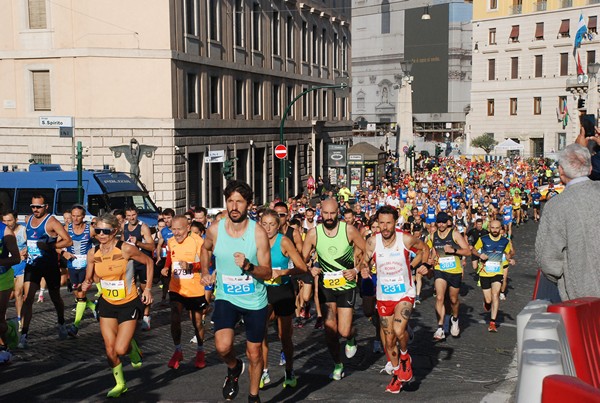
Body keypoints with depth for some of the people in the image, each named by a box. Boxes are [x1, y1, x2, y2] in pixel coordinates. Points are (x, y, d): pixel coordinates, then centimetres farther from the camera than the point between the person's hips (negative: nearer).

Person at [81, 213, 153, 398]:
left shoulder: (126, 249, -19)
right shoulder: (93, 253, -6)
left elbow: (149, 262, -4)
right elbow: (89, 278, 6)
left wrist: (148, 288, -7)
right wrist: (86, 285, -17)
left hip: (129, 304, -4)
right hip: (107, 304, 4)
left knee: (120, 349, -11)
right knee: (110, 348, 4)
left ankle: (133, 348, 26)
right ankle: (120, 384, 25)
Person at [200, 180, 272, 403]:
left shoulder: (258, 233, -16)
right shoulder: (215, 230, -9)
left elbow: (267, 273, -14)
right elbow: (206, 248, 17)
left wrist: (248, 266, -32)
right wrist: (205, 272, 10)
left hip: (255, 301, -1)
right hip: (226, 297, 1)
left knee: (255, 354, 11)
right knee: (223, 347, -21)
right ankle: (234, 368, 14)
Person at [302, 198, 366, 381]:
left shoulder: (349, 230, -9)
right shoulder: (313, 233, -6)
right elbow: (302, 260, -1)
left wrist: (357, 270, -12)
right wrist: (310, 270, -20)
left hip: (347, 285, -1)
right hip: (325, 285, 1)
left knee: (344, 332, -6)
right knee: (330, 330, -3)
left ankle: (351, 339, 32)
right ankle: (338, 365, 19)